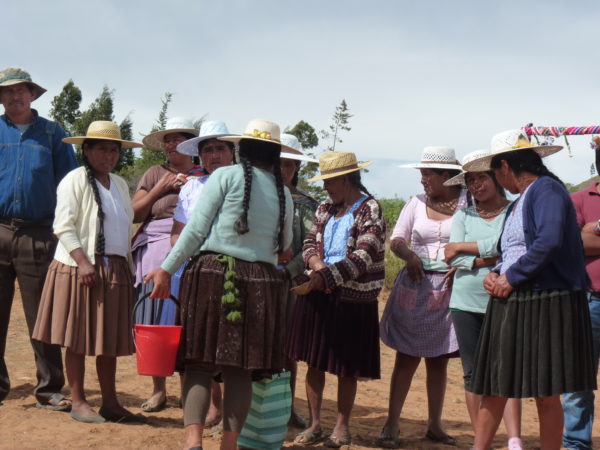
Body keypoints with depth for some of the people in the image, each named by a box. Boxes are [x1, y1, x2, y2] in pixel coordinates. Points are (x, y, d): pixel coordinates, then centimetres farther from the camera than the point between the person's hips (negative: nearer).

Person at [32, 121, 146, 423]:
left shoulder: (120, 185, 15)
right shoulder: (75, 180, -5)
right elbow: (63, 227, -12)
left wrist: (129, 267, 13)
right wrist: (83, 262, -20)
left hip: (115, 270, 6)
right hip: (79, 268, -6)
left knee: (109, 339, 8)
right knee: (78, 338, 0)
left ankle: (110, 402, 14)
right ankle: (78, 402, 7)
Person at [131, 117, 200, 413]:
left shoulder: (205, 177, 12)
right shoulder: (155, 174, 15)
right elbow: (135, 213, 9)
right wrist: (161, 188, 0)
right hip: (156, 253, 1)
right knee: (155, 324, -1)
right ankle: (158, 390, 10)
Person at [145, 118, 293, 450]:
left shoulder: (226, 176, -1)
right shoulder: (283, 193, 11)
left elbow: (196, 229, -5)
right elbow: (284, 245, 21)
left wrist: (167, 269, -1)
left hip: (213, 273, -3)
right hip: (260, 282, 3)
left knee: (199, 363, -1)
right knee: (240, 369, 8)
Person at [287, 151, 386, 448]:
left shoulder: (370, 211, -9)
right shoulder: (326, 209, 11)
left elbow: (363, 257, -19)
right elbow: (310, 242, 9)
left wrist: (327, 276, -28)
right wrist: (317, 265, -13)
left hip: (353, 299, -6)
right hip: (318, 294, 6)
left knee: (346, 367, 4)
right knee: (314, 361, 8)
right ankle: (314, 424, 19)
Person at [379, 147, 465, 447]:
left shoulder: (467, 205, -3)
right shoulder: (417, 203, 5)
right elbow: (396, 240, 0)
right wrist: (409, 254, -21)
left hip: (449, 288, -1)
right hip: (414, 286, 1)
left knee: (438, 360, 9)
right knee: (406, 358, 1)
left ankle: (434, 425, 20)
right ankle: (391, 425, 5)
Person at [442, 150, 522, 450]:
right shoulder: (463, 216, 11)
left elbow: (503, 244, -15)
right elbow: (451, 257, -1)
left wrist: (463, 247, -5)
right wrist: (483, 261, -16)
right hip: (466, 302, 4)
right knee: (473, 374, 7)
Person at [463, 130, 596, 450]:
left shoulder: (546, 189, -9)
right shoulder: (518, 203, 19)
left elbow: (549, 243, -24)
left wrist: (510, 279, -15)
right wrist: (494, 275, 5)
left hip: (544, 305, -9)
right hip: (509, 304, 9)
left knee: (546, 395, 0)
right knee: (493, 390, 8)